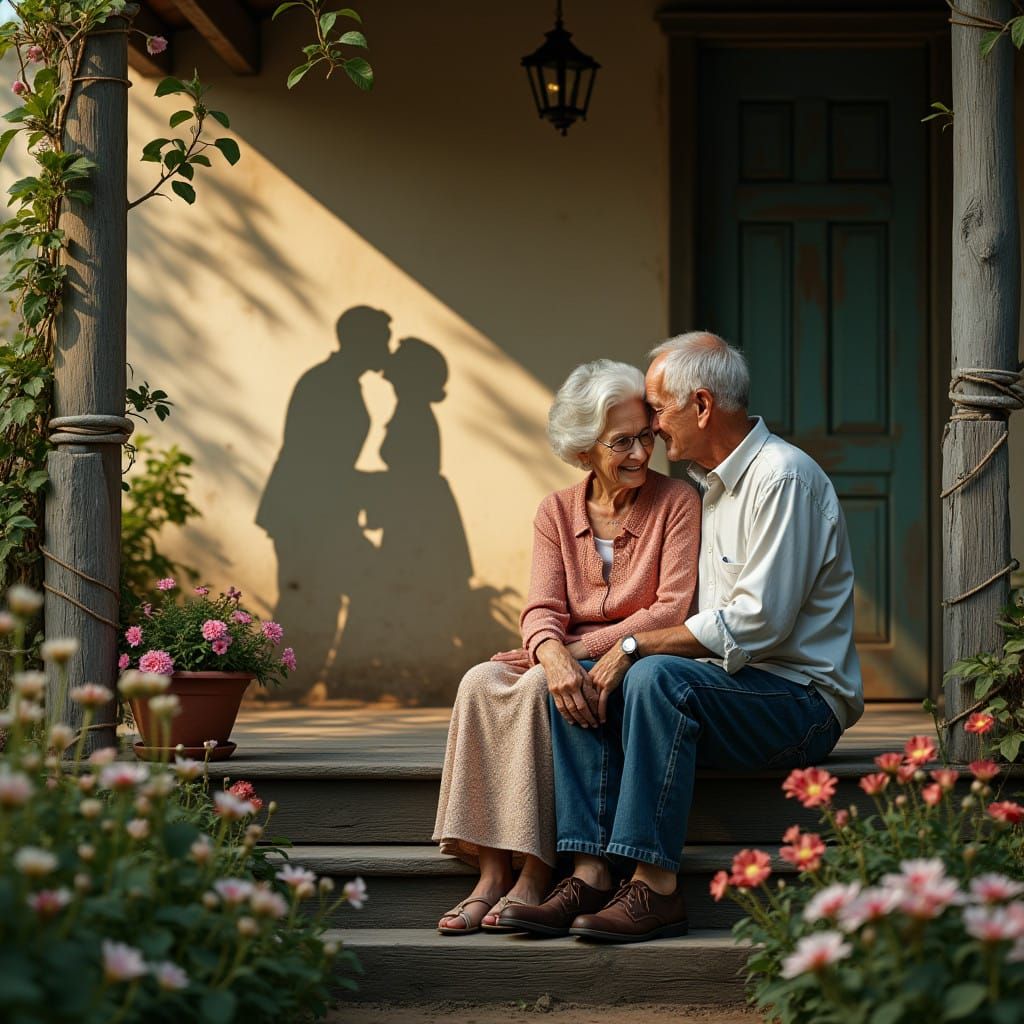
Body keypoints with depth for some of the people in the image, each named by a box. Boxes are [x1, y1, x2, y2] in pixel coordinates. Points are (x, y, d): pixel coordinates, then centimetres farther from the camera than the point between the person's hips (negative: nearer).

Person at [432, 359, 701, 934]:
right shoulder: (558, 512, 11)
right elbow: (543, 608, -1)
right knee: (482, 682, -26)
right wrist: (551, 653, -26)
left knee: (537, 689, -32)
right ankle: (492, 873, -31)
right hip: (570, 663, 4)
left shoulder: (677, 503, -1)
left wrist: (580, 648, -17)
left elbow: (673, 610, -9)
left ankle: (535, 875, -32)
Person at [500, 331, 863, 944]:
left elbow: (754, 623, -22)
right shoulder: (710, 484, 17)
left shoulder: (782, 477, -14)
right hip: (734, 687, 9)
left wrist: (636, 646, -18)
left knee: (659, 676, -32)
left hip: (800, 699, -9)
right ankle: (592, 876, -17)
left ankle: (655, 888, -31)